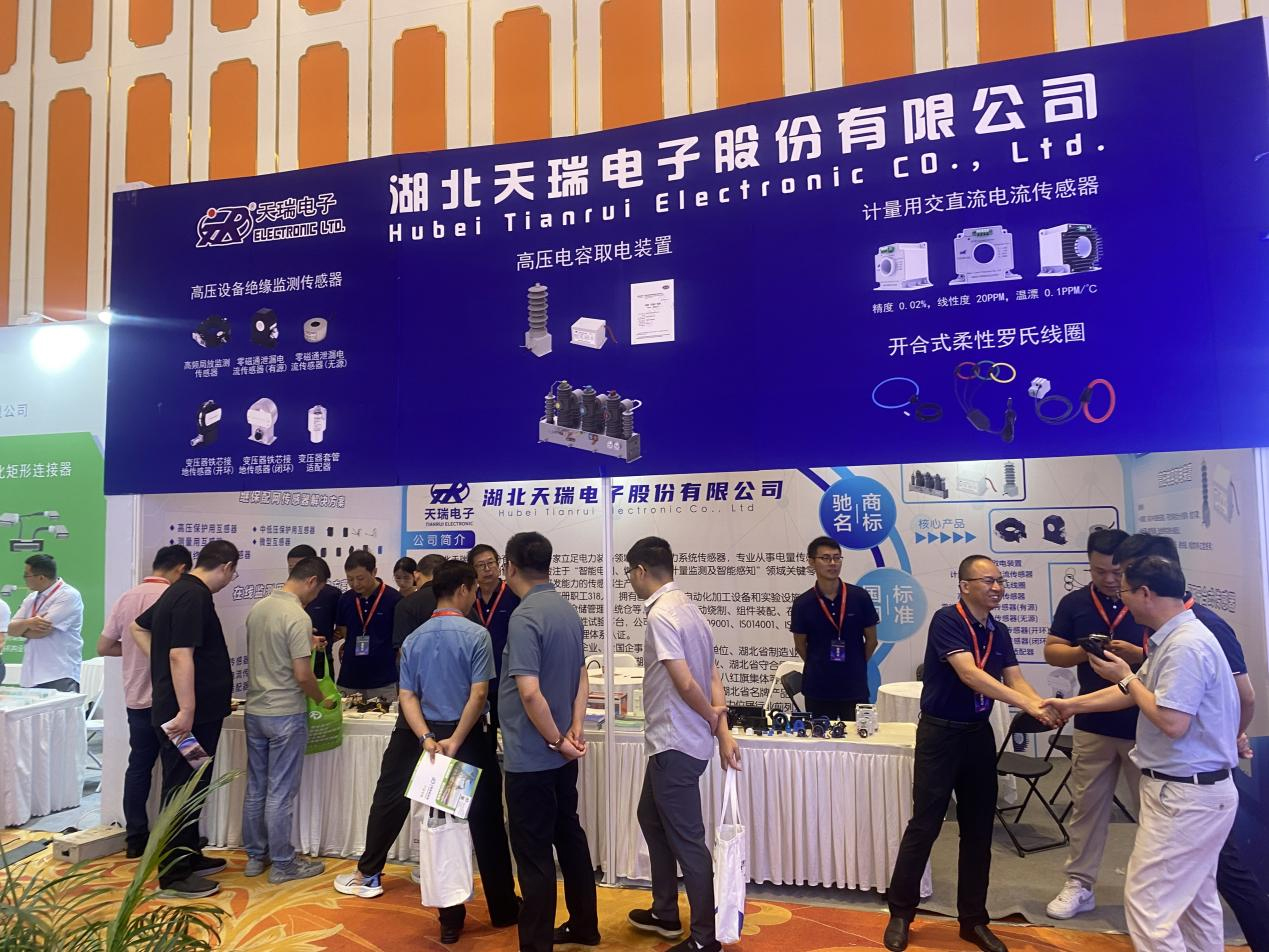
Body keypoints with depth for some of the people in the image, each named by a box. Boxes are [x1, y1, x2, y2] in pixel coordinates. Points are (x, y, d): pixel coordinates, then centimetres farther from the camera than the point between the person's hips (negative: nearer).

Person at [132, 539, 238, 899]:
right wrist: (186, 711, -26)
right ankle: (174, 877, 8)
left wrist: (160, 664, 17)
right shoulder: (194, 597, -19)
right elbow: (181, 655, -26)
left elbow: (139, 628, 25)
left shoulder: (180, 590, 12)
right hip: (188, 714, -10)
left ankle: (190, 857, 31)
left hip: (196, 711, 10)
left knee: (190, 788, 19)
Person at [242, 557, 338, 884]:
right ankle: (282, 863, 13)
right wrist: (323, 700, -3)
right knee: (280, 793, 3)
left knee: (255, 788, 16)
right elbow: (302, 675, -21)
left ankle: (255, 856, 27)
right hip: (285, 715, -8)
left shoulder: (258, 607, 4)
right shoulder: (298, 617, -20)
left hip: (255, 709, 8)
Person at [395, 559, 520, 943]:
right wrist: (456, 741, -17)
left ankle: (450, 918, 18)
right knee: (486, 824, 9)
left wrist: (427, 738, -9)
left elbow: (408, 697, -2)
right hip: (471, 738, -4)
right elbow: (478, 695, -20)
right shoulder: (475, 635, -13)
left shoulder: (413, 640, 4)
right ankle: (503, 909, 23)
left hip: (432, 740, 5)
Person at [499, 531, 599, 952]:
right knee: (569, 836, 20)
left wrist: (558, 740, -15)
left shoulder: (524, 617, -21)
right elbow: (582, 678, 11)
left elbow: (530, 692, -27)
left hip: (530, 757, -8)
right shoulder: (569, 611, 6)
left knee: (534, 853, 3)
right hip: (563, 754, 9)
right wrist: (575, 729, 0)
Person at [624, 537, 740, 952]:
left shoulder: (661, 614, -20)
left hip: (674, 745, -10)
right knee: (651, 818, 24)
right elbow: (713, 677, 4)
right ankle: (665, 913, 38)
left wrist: (713, 719, -6)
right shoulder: (688, 608, 9)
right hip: (670, 743, 10)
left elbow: (685, 684, -24)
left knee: (687, 839, 2)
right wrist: (723, 730, -1)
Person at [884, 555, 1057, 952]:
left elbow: (1015, 680, -2)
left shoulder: (999, 631, 7)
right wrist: (1027, 704, -30)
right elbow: (969, 673, -26)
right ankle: (901, 914, 13)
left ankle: (973, 920, 24)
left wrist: (1042, 706, -23)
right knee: (924, 825, -2)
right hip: (940, 733, -7)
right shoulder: (947, 620, -15)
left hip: (979, 734, 7)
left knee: (979, 829, 11)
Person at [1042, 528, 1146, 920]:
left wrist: (1139, 654, -26)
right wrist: (1083, 652, -18)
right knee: (1086, 805, 10)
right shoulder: (1074, 603, 0)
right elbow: (1051, 651, 1)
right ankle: (1079, 885, 21)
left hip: (1145, 725, -2)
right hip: (1093, 724, 3)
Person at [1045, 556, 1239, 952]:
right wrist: (1072, 705, 23)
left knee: (1148, 899, -5)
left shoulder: (1185, 646, -24)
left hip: (1185, 795, -11)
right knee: (1196, 897, 19)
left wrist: (1126, 678, -14)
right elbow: (1137, 693, 18)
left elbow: (1172, 723, -28)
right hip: (1195, 789, 11)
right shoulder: (1173, 639, 9)